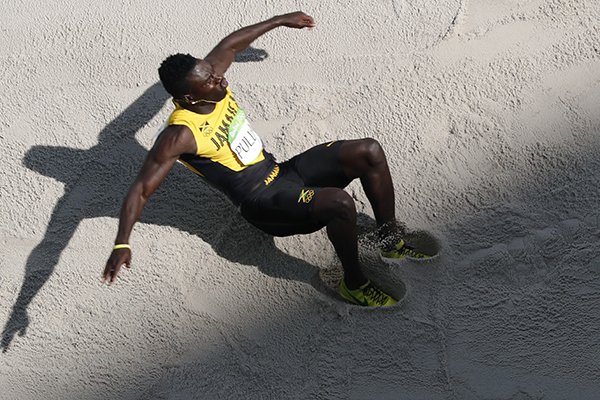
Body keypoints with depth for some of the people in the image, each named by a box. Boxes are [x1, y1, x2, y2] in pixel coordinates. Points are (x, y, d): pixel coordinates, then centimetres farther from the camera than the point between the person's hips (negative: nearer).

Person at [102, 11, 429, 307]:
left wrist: (280, 21, 28)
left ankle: (391, 238, 12)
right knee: (340, 202, -32)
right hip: (264, 203, -8)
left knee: (369, 152, -3)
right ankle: (353, 283, -9)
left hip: (279, 170, 8)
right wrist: (121, 245, -33)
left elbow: (231, 44, 17)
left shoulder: (213, 86, -3)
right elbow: (140, 190, -24)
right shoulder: (180, 135, -23)